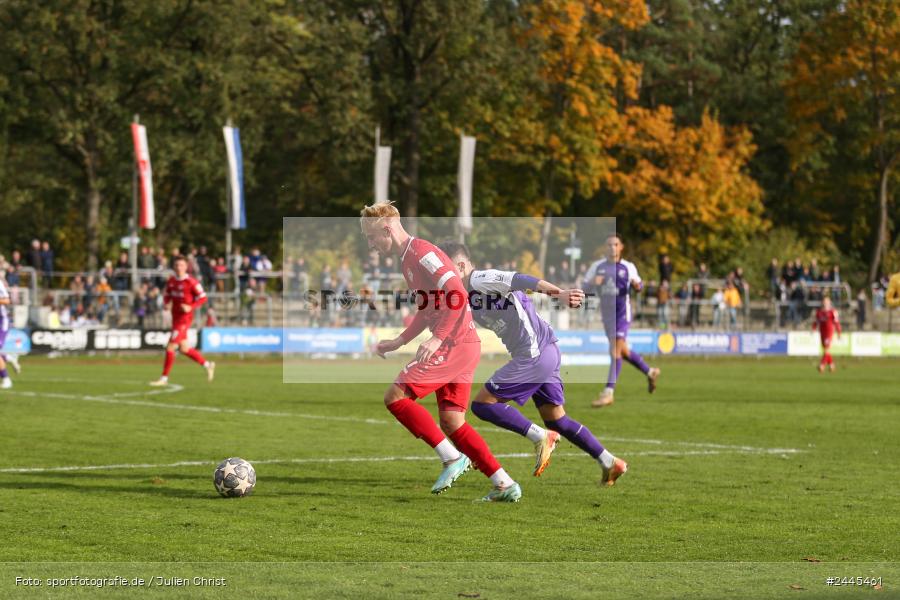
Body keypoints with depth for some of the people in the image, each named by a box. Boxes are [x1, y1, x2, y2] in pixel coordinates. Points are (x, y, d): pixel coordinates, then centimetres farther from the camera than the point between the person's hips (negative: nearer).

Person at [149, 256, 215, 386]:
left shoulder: (191, 282, -13)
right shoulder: (171, 281, 7)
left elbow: (203, 297, -10)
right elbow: (167, 295, 19)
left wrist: (190, 307, -22)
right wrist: (166, 302, -3)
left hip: (184, 318, -8)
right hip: (175, 317, 8)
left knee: (170, 347, -9)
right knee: (184, 348, 14)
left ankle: (164, 378, -1)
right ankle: (207, 365, 31)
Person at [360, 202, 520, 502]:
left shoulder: (422, 253, -13)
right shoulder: (408, 259, 19)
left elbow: (458, 295, -22)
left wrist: (437, 339, -25)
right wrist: (398, 342, 24)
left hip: (455, 343, -10)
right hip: (459, 346, 10)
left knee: (395, 396, -11)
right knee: (451, 422, 8)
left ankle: (453, 457, -10)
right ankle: (504, 485, 6)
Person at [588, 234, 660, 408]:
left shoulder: (628, 267, -1)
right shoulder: (597, 267, 3)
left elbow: (638, 285, 12)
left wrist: (637, 285, -12)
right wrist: (593, 283, -19)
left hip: (622, 313, -4)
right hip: (606, 314, 4)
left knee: (616, 349, -16)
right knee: (622, 351, 15)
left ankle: (608, 392, -20)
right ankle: (650, 373, 39)